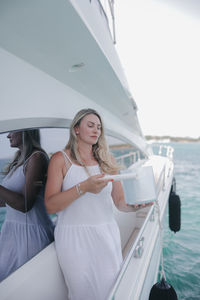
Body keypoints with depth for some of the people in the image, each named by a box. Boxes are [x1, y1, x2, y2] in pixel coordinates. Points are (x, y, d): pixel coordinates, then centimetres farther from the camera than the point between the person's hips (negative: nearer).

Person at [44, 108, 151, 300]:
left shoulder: (107, 160, 7)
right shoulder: (61, 159, -4)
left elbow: (120, 201, 5)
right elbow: (50, 206, -12)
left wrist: (134, 205, -17)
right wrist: (83, 187, -25)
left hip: (106, 236, 3)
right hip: (74, 238, -3)